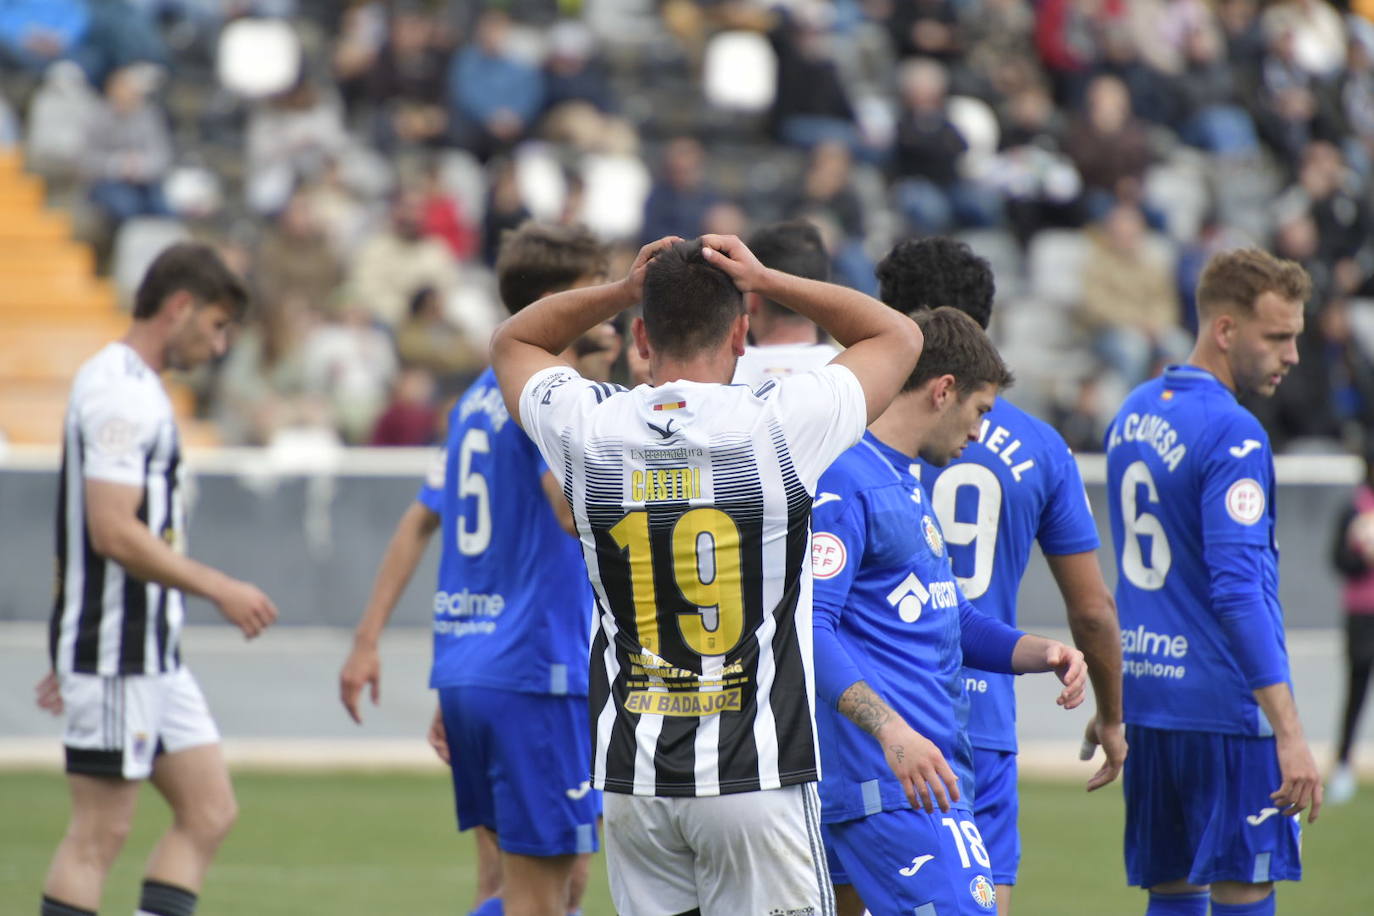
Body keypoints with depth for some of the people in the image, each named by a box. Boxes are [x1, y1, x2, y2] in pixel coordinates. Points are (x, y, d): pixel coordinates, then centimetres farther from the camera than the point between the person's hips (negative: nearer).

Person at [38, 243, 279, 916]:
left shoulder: (135, 386, 18)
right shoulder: (119, 392, -15)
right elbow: (113, 532, -23)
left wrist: (74, 654, 25)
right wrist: (218, 589, -18)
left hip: (153, 652, 10)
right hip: (116, 653, -10)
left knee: (210, 811, 7)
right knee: (99, 832, -6)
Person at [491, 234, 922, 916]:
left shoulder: (589, 430, -2)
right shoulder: (781, 425, -9)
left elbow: (511, 343, 22)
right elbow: (899, 335, 10)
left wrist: (622, 291, 9)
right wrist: (766, 282, 7)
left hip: (632, 780, 3)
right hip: (756, 780, -3)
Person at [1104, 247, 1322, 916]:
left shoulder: (1133, 415, 13)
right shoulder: (1232, 434, -14)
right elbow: (1238, 590, -21)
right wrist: (1289, 733, -23)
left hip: (1145, 698, 8)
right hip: (1222, 705, -8)